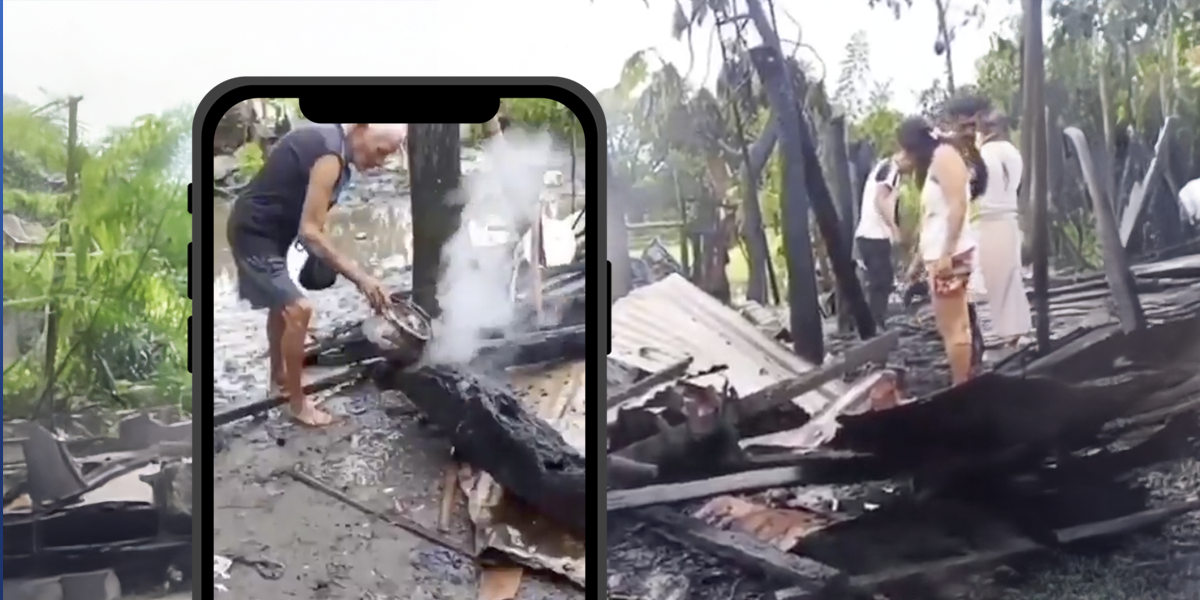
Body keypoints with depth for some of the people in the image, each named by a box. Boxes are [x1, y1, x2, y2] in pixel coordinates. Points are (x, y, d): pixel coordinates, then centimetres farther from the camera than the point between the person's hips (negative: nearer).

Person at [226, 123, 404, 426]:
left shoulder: (325, 138, 3)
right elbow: (309, 232, -29)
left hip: (260, 228, 11)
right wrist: (360, 277, -29)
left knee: (282, 304, 25)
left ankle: (279, 379, 45)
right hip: (255, 233, -11)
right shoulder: (330, 156, -27)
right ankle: (298, 404, -2)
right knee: (298, 310, -14)